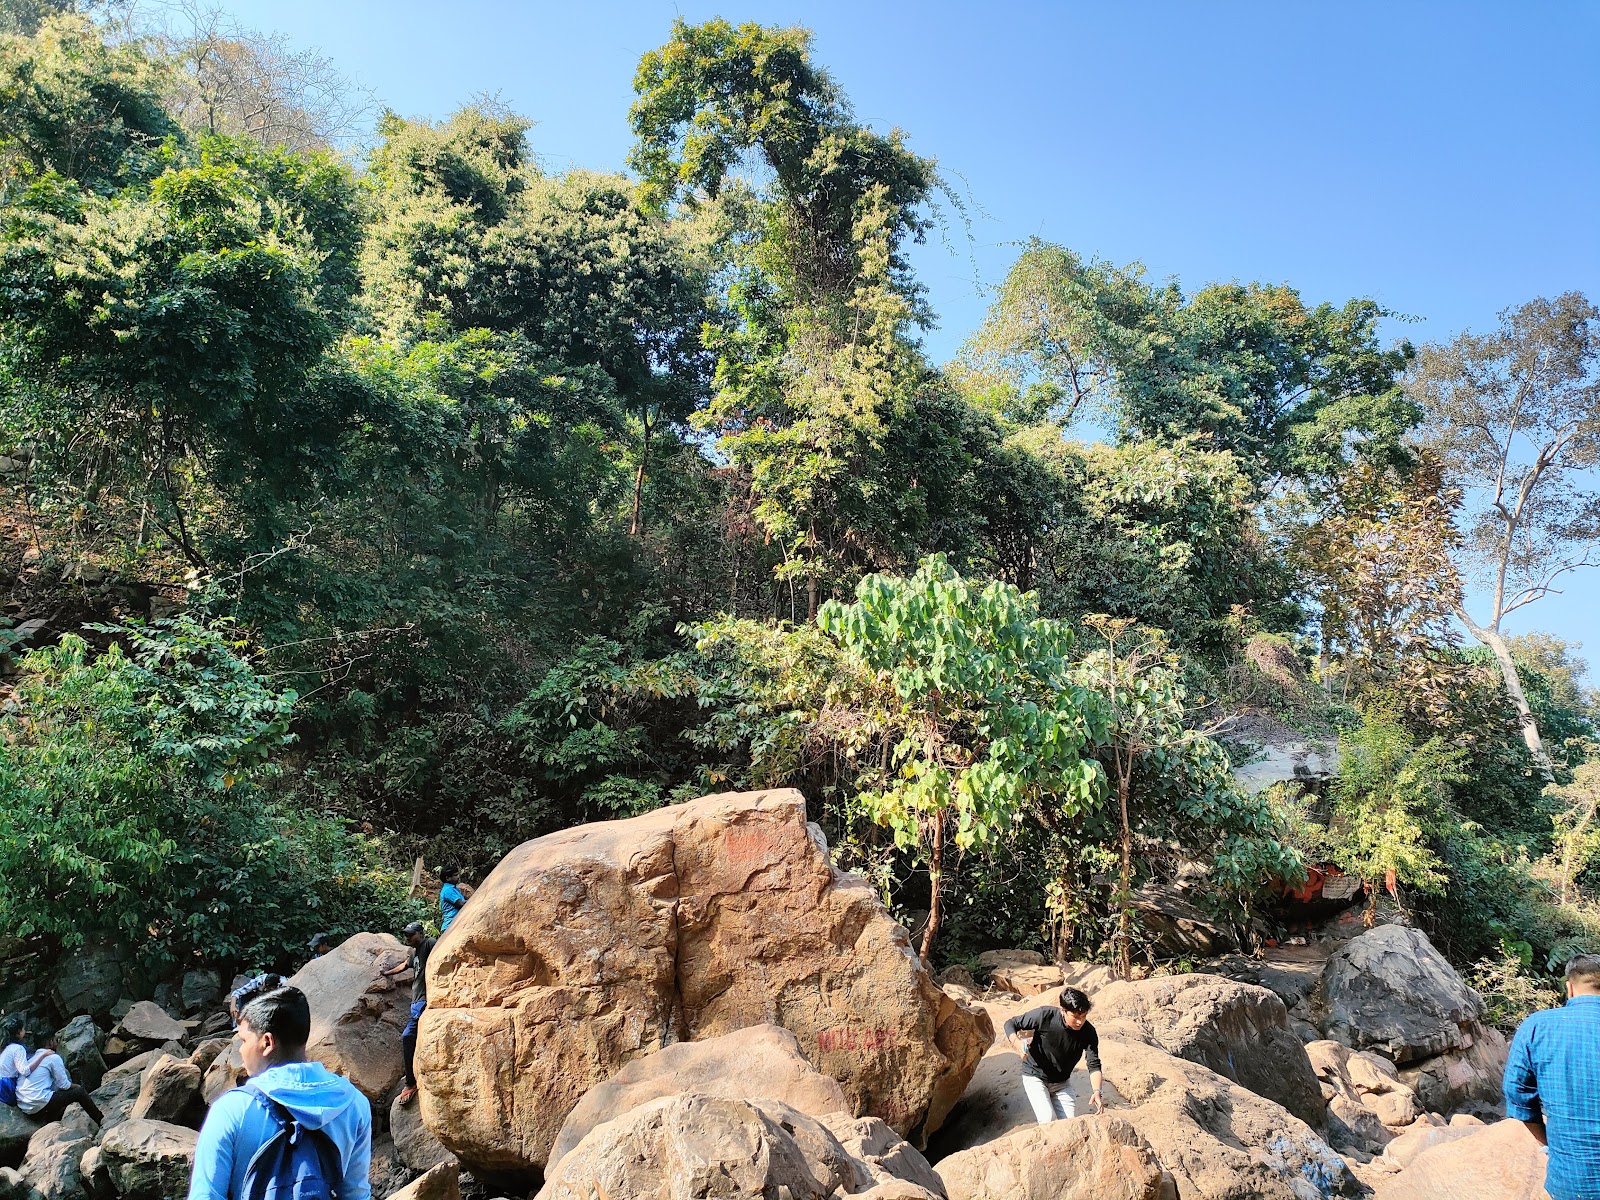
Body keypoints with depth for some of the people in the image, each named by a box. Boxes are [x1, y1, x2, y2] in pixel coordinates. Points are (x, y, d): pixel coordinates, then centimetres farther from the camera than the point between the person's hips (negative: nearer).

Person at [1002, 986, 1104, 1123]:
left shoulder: (1088, 1032, -18)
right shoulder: (1045, 1015, -26)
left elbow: (1094, 1065, -20)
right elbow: (1010, 1024, -16)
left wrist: (1097, 1091, -39)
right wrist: (1017, 1043, -37)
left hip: (1061, 1083, 4)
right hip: (1035, 1077, -4)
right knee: (1048, 1120, -21)